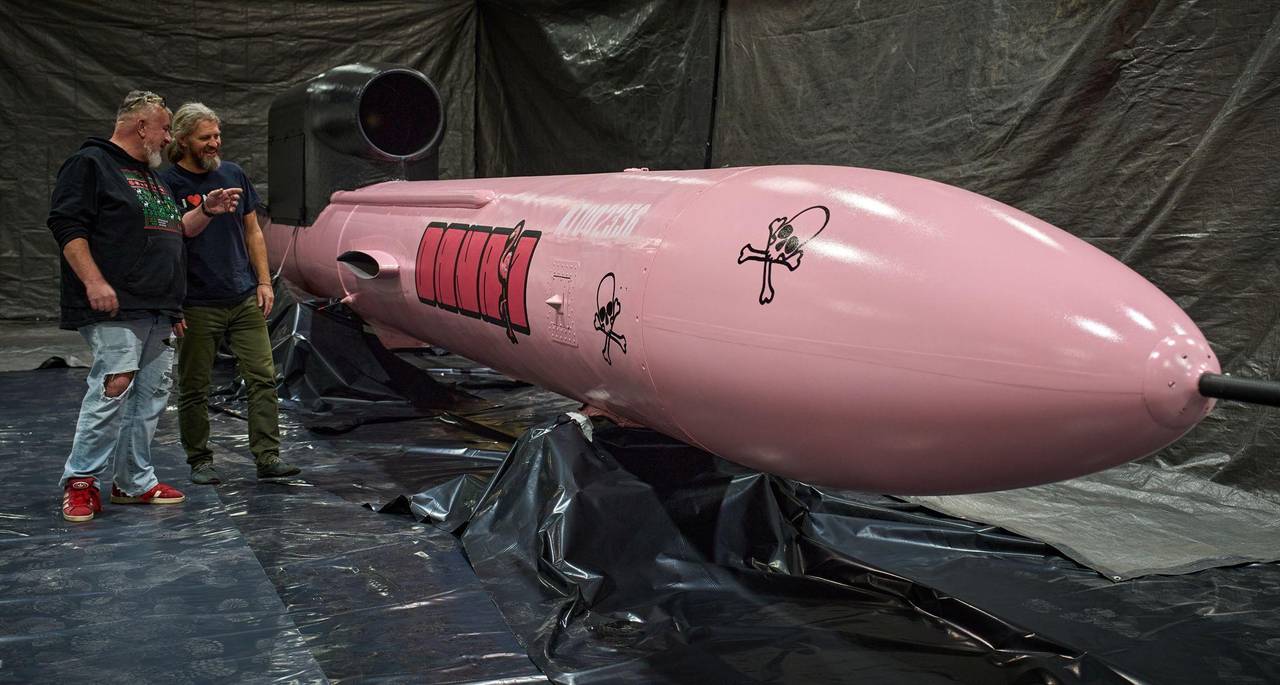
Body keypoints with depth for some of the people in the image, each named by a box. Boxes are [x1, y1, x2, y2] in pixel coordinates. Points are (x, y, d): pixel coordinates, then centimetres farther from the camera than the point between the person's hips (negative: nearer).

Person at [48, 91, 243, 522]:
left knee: (152, 394, 7)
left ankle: (135, 482, 15)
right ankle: (79, 480, -4)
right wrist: (93, 281, -21)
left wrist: (207, 211, 14)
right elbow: (66, 225, -11)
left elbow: (173, 231, 32)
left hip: (159, 309, 9)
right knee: (114, 385, -15)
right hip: (114, 309, -9)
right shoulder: (90, 164, -2)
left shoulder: (151, 175, 26)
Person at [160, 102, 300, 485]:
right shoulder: (167, 184, -3)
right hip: (197, 305, -4)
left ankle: (268, 457, 2)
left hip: (245, 299, 4)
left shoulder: (233, 175, 10)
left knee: (262, 378, -2)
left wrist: (264, 281, 7)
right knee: (194, 389, 5)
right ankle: (200, 461, 18)